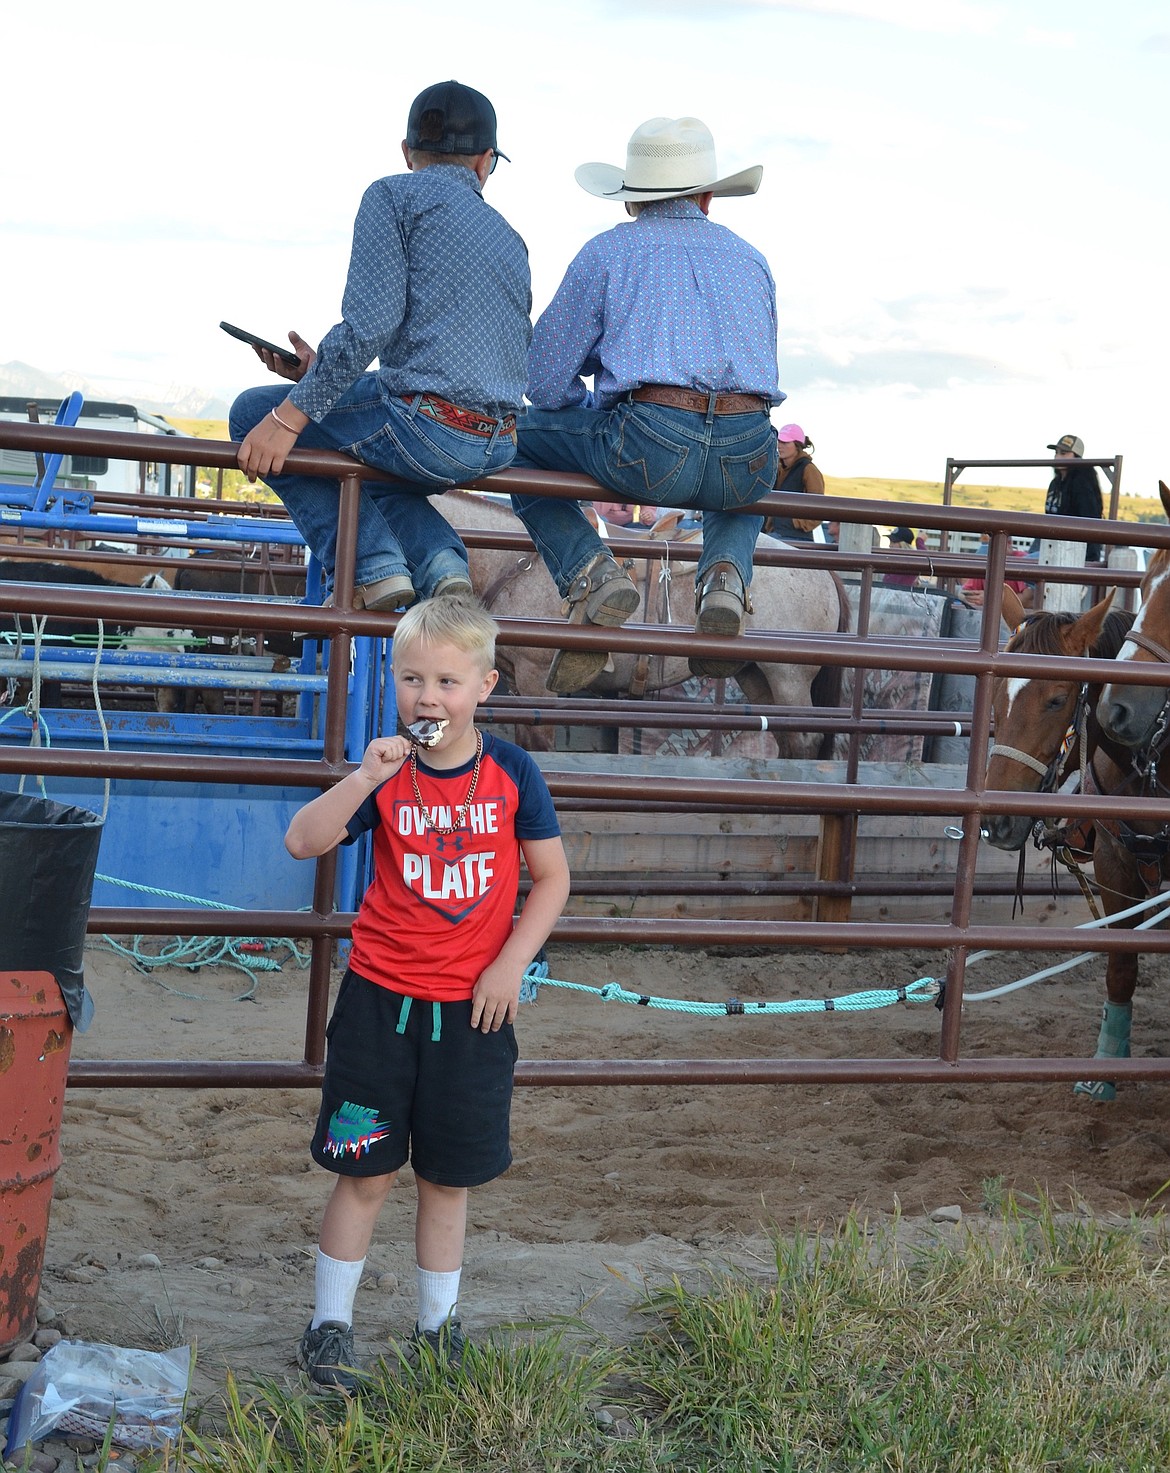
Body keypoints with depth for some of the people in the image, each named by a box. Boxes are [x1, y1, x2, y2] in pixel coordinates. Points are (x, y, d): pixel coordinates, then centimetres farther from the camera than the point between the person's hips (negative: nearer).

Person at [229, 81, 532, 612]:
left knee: (254, 413, 12)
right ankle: (441, 562, 7)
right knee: (377, 474, 38)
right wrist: (324, 373, 26)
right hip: (497, 449, 8)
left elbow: (371, 323, -14)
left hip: (425, 425, -8)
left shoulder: (395, 195, 1)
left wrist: (291, 414, -12)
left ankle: (370, 565, 0)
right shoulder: (508, 237, 23)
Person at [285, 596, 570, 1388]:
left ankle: (438, 1328, 28)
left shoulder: (511, 771, -4)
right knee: (365, 1171, 5)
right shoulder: (386, 771, -5)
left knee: (448, 1178, 12)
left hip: (472, 1008, 1)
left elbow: (552, 877, 1)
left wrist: (510, 965, -8)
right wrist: (366, 779, -27)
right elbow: (303, 842, -15)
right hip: (380, 999, 0)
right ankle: (330, 1324, 20)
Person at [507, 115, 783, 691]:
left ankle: (589, 573, -1)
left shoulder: (606, 252, 15)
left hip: (648, 448, -3)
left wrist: (608, 419, 32)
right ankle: (725, 572, 6)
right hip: (748, 458, 4)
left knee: (521, 440, 22)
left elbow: (545, 381, 13)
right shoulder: (750, 258, 26)